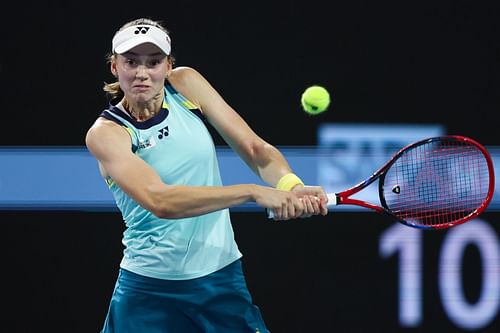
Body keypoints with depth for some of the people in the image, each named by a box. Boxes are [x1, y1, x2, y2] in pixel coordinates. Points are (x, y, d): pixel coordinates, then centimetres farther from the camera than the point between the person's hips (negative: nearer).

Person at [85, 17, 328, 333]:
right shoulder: (105, 132, -14)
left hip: (223, 276, 3)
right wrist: (253, 192, -35)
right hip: (151, 292, -3)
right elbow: (159, 201, -29)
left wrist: (291, 185, -26)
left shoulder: (185, 84, -2)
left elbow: (256, 149, -4)